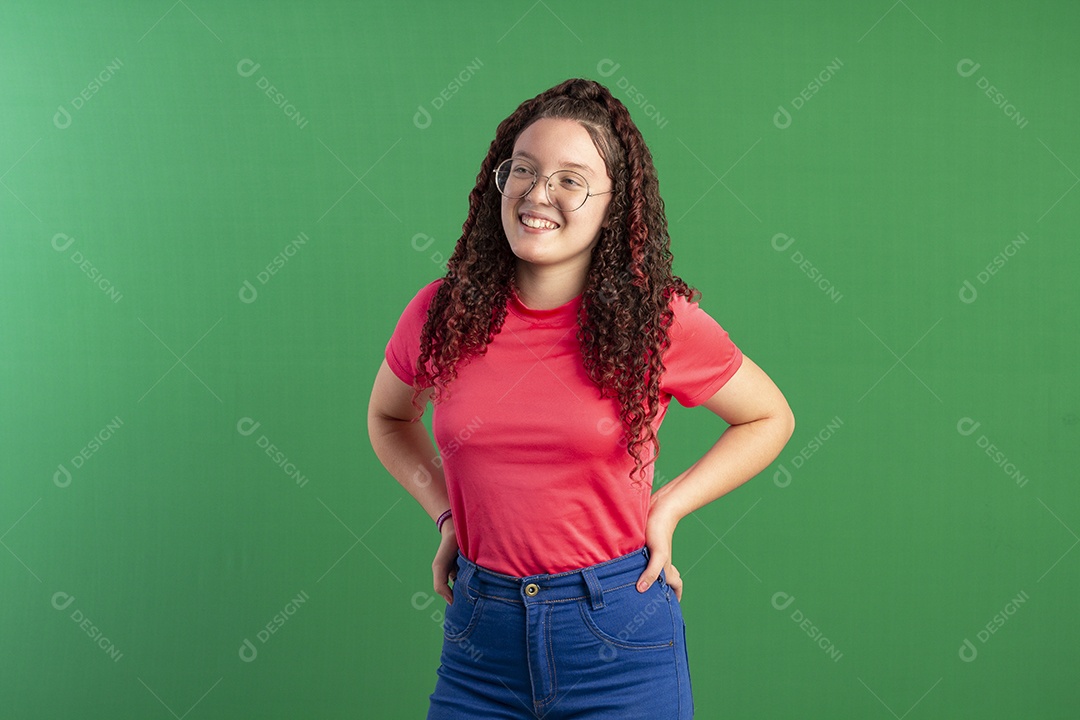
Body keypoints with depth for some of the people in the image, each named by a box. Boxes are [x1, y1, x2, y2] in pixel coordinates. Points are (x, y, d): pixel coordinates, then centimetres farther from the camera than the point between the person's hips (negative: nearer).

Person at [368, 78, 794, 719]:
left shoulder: (659, 320, -8)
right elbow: (388, 419, 18)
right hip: (480, 633, 2)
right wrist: (446, 512, 4)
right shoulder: (442, 313, -2)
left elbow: (770, 418, 7)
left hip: (619, 640, -2)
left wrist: (668, 508, -4)